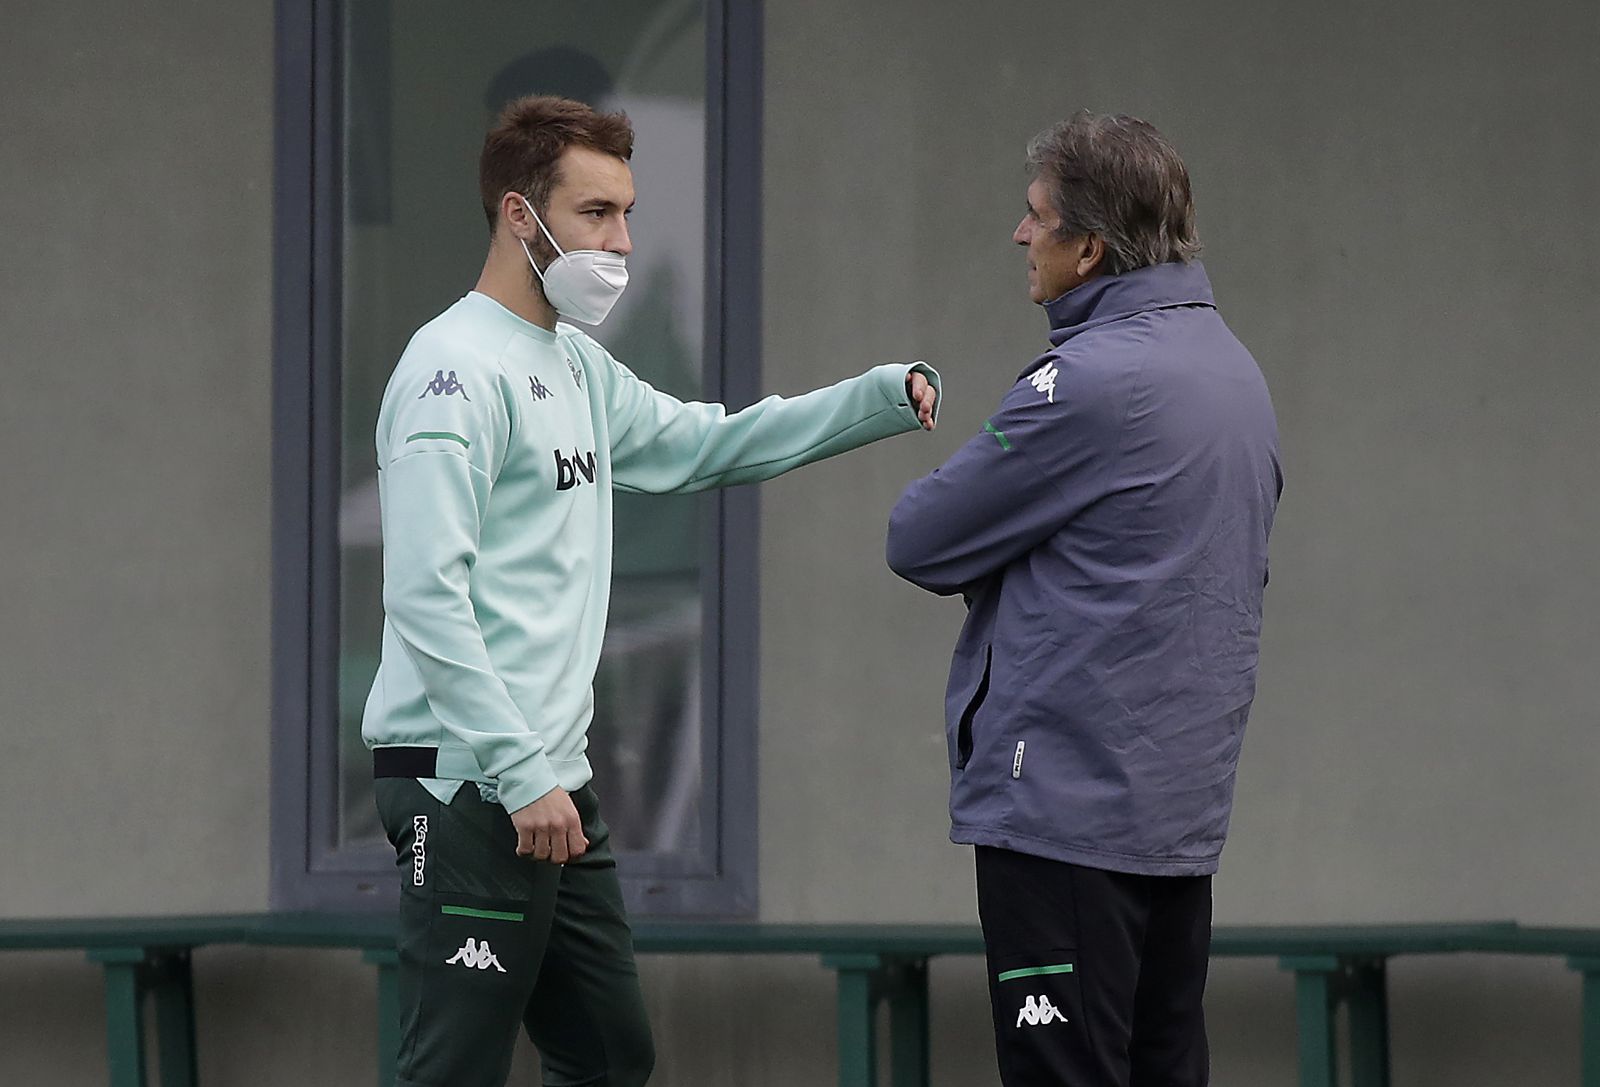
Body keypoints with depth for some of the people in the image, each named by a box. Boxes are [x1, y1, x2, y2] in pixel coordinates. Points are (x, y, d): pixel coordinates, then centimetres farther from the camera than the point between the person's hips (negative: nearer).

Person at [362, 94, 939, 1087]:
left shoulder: (576, 368, 17)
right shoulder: (458, 369, -12)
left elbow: (705, 444, 30)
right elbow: (426, 595, -19)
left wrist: (886, 397, 17)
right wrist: (522, 776, -22)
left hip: (554, 782, 10)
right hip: (467, 784, -10)